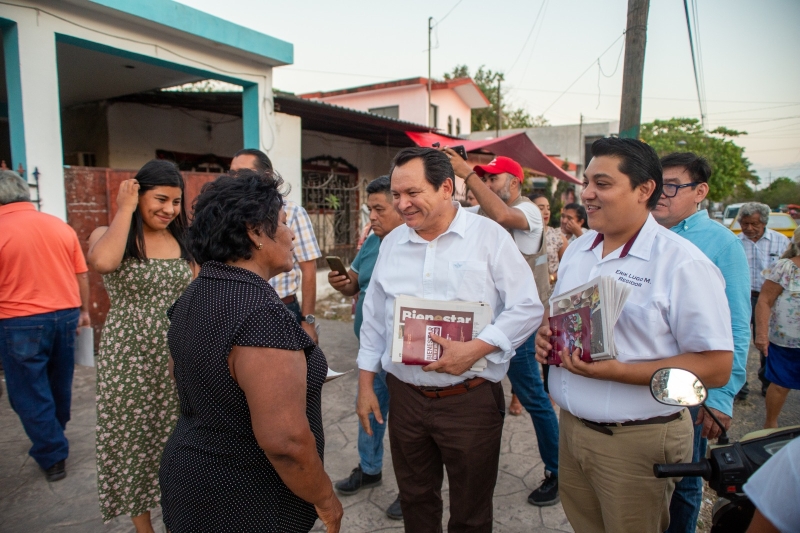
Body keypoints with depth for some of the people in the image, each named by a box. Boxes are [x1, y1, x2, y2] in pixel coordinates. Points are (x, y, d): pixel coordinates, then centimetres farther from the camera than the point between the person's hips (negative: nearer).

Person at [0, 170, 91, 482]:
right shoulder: (61, 227, 2)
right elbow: (82, 274, 7)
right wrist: (83, 310, 19)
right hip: (65, 315, 5)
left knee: (29, 394, 8)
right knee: (59, 385, 21)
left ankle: (53, 458, 15)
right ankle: (55, 438, 41)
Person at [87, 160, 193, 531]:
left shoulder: (183, 241, 5)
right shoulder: (109, 235, -5)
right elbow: (103, 262, -30)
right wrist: (125, 209, -18)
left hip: (176, 360, 3)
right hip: (128, 361, -3)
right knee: (132, 441, 9)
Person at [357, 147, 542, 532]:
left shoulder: (488, 236, -8)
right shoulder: (391, 243, 6)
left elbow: (527, 308, -9)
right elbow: (374, 318, 12)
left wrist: (475, 349, -21)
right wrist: (365, 384, 11)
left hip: (470, 397, -4)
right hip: (404, 395, 4)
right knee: (415, 501, 21)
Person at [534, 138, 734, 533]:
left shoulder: (682, 263, -17)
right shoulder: (577, 249, 5)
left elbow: (717, 368, -19)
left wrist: (617, 370, -28)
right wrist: (545, 333, -4)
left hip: (637, 442, -6)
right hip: (571, 426, 6)